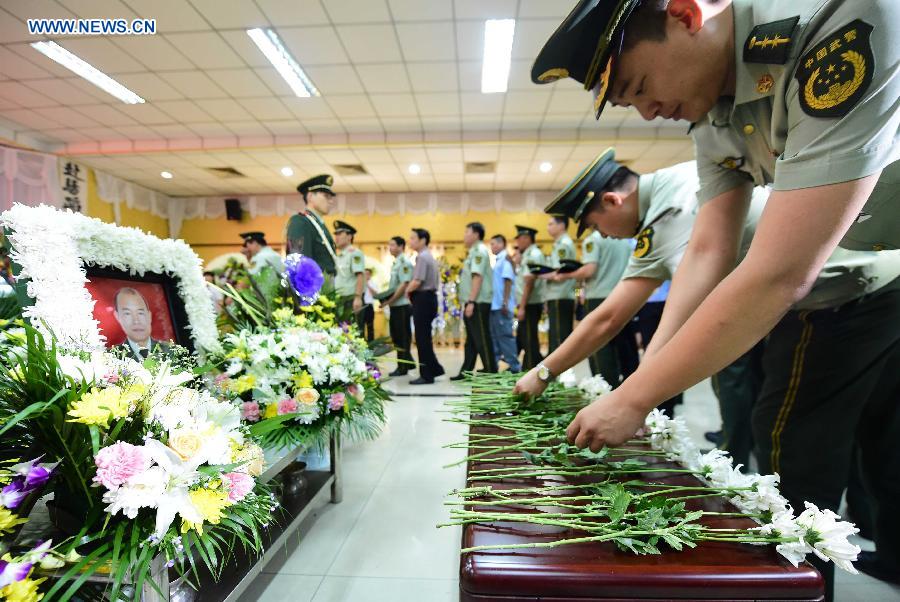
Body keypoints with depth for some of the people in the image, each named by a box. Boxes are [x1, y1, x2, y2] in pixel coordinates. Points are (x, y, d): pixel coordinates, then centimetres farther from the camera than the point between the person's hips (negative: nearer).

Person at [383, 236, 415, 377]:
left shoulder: (404, 262, -11)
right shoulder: (395, 263, 17)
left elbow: (404, 284, -19)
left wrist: (389, 300, -18)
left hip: (402, 305, -9)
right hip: (395, 306, 9)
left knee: (403, 336, -1)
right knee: (396, 336, 13)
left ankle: (403, 367, 8)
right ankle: (408, 362, 24)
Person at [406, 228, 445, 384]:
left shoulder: (422, 257, -14)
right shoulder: (429, 256, 18)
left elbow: (417, 281, -22)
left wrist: (407, 290, -2)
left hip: (423, 299, -10)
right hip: (429, 297, 10)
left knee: (422, 338, -3)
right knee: (425, 337, 15)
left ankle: (427, 375, 4)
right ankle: (434, 368, 21)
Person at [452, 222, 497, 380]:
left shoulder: (479, 250, -10)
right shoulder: (474, 251, 20)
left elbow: (478, 277, -20)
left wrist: (471, 302, -24)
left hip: (478, 303, -10)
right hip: (473, 303, 10)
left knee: (482, 339, -6)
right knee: (471, 340, 14)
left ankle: (491, 372, 0)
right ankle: (466, 372, 22)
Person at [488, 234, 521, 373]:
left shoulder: (506, 259, -7)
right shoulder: (497, 261, 17)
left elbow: (508, 281, -14)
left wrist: (505, 303, -19)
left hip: (502, 306, -9)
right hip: (494, 305, 9)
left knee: (505, 335, -5)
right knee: (494, 336, 12)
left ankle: (514, 366, 1)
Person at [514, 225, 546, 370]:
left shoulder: (533, 255, -12)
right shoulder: (528, 255, 19)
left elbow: (529, 283, -19)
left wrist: (522, 307, -21)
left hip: (530, 305, -10)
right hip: (529, 305, 10)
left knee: (529, 341, -5)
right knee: (524, 340, 14)